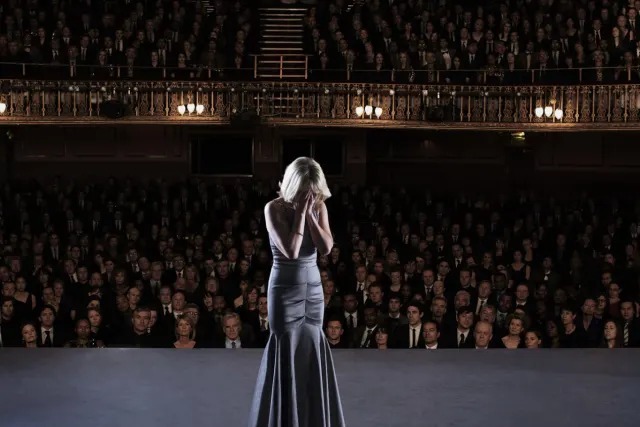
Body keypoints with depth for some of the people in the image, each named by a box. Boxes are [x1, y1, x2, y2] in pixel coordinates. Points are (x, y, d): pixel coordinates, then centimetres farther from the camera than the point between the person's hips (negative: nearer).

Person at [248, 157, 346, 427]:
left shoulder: (319, 207, 2)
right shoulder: (274, 208, -13)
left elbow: (326, 248, -9)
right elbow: (290, 251, -23)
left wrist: (310, 213, -14)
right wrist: (300, 212, -20)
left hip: (314, 289, 5)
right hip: (285, 291, -5)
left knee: (312, 353, 9)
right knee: (287, 354, -2)